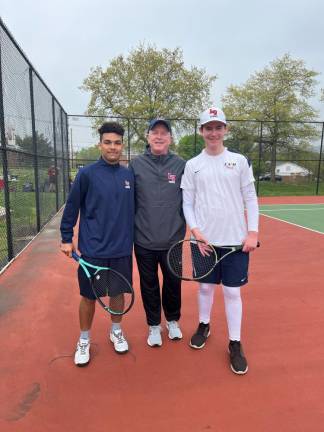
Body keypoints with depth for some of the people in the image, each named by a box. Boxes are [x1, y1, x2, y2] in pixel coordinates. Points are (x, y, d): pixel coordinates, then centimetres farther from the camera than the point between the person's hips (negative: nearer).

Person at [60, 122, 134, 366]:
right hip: (93, 250, -3)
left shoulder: (129, 175, 2)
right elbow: (72, 207, -3)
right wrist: (66, 239, -2)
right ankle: (84, 340, 32)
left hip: (122, 249, 3)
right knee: (89, 297, 9)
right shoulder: (87, 174, -8)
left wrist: (132, 238, 12)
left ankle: (116, 331, 40)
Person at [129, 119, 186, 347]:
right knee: (149, 285, 14)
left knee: (173, 283, 15)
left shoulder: (181, 165, -1)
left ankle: (173, 320, 41)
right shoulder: (136, 164, -1)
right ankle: (154, 325, 36)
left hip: (172, 240, 0)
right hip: (144, 240, 0)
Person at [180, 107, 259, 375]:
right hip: (205, 240, 1)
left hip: (235, 240, -1)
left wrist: (253, 232, -6)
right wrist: (195, 230, -9)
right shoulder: (192, 165, 4)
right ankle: (204, 326, 39)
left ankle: (235, 344, 22)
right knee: (206, 286, 15)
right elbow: (187, 202, 3)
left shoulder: (239, 161, 2)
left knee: (232, 291, 6)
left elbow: (251, 199, 2)